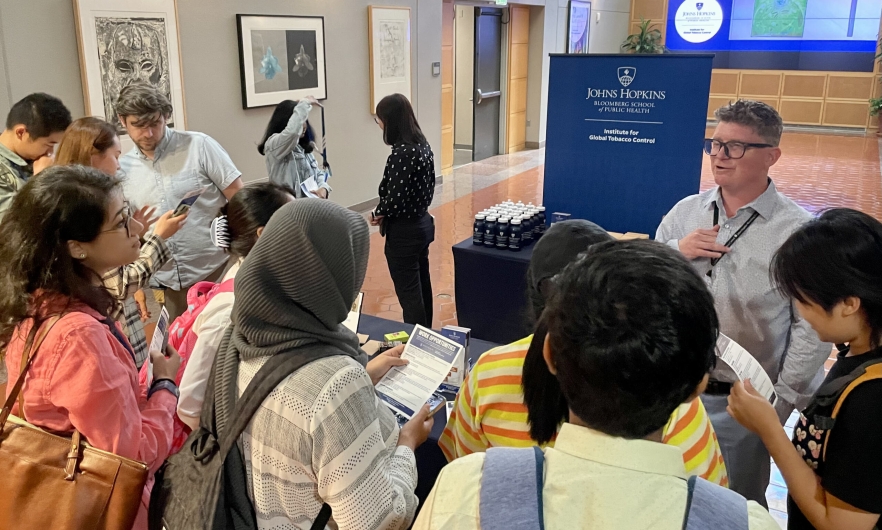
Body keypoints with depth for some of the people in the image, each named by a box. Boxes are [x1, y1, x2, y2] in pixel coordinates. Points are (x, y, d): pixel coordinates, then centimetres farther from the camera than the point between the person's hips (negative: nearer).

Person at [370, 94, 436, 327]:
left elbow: (395, 198, -26)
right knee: (422, 287, 20)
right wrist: (384, 212, 6)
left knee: (409, 293, 1)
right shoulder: (422, 144, 4)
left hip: (404, 232, -10)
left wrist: (378, 213, -5)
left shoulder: (402, 153, -24)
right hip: (423, 223, 10)